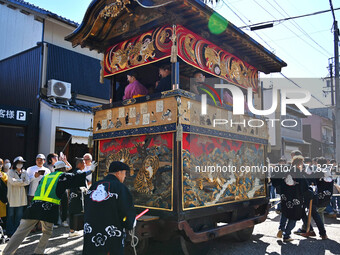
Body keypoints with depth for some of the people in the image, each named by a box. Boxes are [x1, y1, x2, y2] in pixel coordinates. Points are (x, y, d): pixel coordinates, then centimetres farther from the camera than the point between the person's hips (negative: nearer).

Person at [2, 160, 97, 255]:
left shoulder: (45, 177, 25)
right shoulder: (63, 176, 10)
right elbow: (77, 177, 11)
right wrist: (91, 170, 19)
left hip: (35, 205, 4)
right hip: (49, 208, -4)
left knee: (21, 231, 5)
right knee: (47, 232, 17)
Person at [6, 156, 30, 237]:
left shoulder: (24, 172, 10)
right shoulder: (11, 172, 0)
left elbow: (27, 182, -5)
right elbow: (12, 181, -16)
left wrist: (17, 182, -10)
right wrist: (22, 181, -5)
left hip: (21, 197, 3)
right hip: (12, 196, -3)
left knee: (19, 215, 6)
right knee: (11, 215, 2)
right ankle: (10, 232, 11)